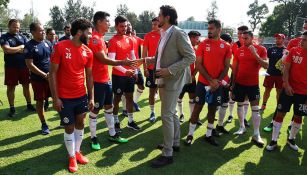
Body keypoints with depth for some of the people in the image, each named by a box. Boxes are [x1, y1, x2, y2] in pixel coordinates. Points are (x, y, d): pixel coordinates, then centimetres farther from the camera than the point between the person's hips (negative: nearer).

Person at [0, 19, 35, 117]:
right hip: (11, 67, -3)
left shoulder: (22, 36, 9)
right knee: (10, 87, 4)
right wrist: (21, 47, -9)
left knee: (26, 85, 10)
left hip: (23, 66, 3)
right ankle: (12, 108, 14)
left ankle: (29, 105, 22)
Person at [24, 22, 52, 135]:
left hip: (51, 77, 4)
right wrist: (44, 75, -18)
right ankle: (44, 125, 21)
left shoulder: (47, 43, 5)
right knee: (40, 101, 8)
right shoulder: (29, 46, -11)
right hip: (38, 79, -4)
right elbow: (30, 65, -15)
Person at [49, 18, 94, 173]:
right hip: (65, 98, -4)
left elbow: (89, 76, 7)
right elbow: (52, 73, -11)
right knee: (69, 127, 7)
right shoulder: (60, 47, -13)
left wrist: (91, 97, 6)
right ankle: (72, 157, 26)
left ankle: (77, 151, 35)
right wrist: (55, 98, -13)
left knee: (80, 124, 15)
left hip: (82, 96, 5)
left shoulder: (88, 52, 0)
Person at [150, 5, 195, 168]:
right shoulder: (163, 34, 12)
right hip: (163, 80, 9)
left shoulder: (178, 34, -14)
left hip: (172, 80, -9)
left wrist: (170, 70, -22)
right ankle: (175, 142, 35)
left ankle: (167, 154, 6)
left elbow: (191, 57, -17)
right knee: (171, 113, 18)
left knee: (166, 115, -6)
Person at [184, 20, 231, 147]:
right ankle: (190, 134, 13)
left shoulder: (226, 47, 2)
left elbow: (226, 67, 3)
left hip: (217, 84, 2)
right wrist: (210, 80, -14)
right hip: (203, 82, -2)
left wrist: (218, 81, -11)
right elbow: (198, 64, -7)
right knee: (198, 107, 2)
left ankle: (209, 135, 24)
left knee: (213, 109, 10)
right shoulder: (203, 44, -3)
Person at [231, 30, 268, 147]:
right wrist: (233, 83, 5)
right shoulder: (239, 51, 2)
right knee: (240, 105, 12)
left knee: (255, 108, -3)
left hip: (253, 84, -2)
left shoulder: (261, 49, -3)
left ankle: (256, 135, 0)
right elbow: (235, 68, 6)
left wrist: (255, 54, -22)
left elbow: (266, 66, -12)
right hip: (239, 83, 2)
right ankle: (242, 127, 29)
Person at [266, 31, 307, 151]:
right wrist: (286, 84, -13)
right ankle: (274, 141, 12)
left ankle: (291, 139, 31)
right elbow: (286, 68, -2)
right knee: (280, 113, 1)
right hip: (289, 88, -1)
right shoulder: (294, 51, -1)